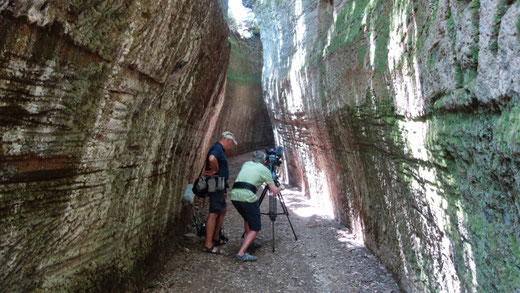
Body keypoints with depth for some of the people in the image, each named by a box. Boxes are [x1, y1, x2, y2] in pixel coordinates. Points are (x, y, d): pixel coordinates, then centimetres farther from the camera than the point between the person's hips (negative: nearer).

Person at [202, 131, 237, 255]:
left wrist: (224, 190, 25)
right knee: (214, 213, -9)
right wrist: (215, 170, -19)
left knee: (223, 210, 20)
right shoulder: (217, 148, -13)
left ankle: (215, 238, 27)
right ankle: (208, 245, -6)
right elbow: (212, 159, -38)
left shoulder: (219, 149, 20)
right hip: (216, 185, -11)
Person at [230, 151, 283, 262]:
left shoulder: (246, 164, 24)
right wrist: (281, 188, 31)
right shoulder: (265, 170, 10)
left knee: (247, 219, 30)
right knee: (255, 228, 4)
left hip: (234, 195, 6)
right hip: (248, 197, -6)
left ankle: (249, 242, 37)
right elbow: (275, 191, 9)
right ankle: (241, 254, -8)